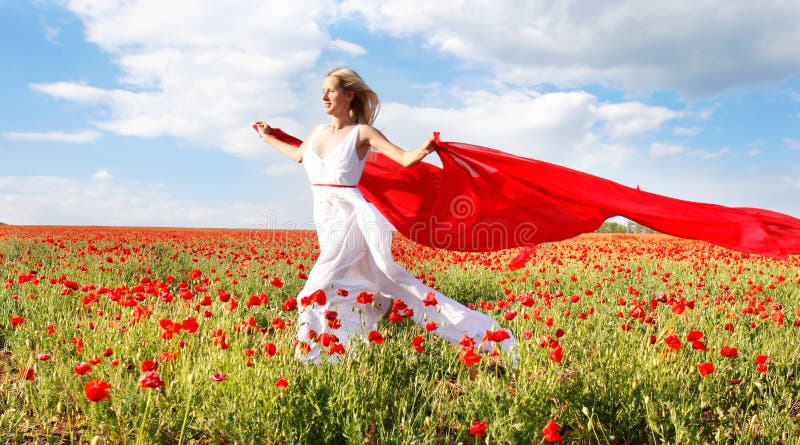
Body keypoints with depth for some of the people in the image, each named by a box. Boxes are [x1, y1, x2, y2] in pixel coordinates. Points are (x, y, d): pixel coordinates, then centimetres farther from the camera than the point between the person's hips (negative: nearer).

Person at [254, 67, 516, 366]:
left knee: (320, 290, -17)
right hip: (325, 220, 7)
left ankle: (320, 357, -7)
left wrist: (424, 149, -30)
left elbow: (405, 158, -10)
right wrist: (268, 137, 41)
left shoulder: (361, 132, -5)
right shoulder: (318, 131, 14)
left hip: (349, 218, -7)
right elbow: (297, 155, 34)